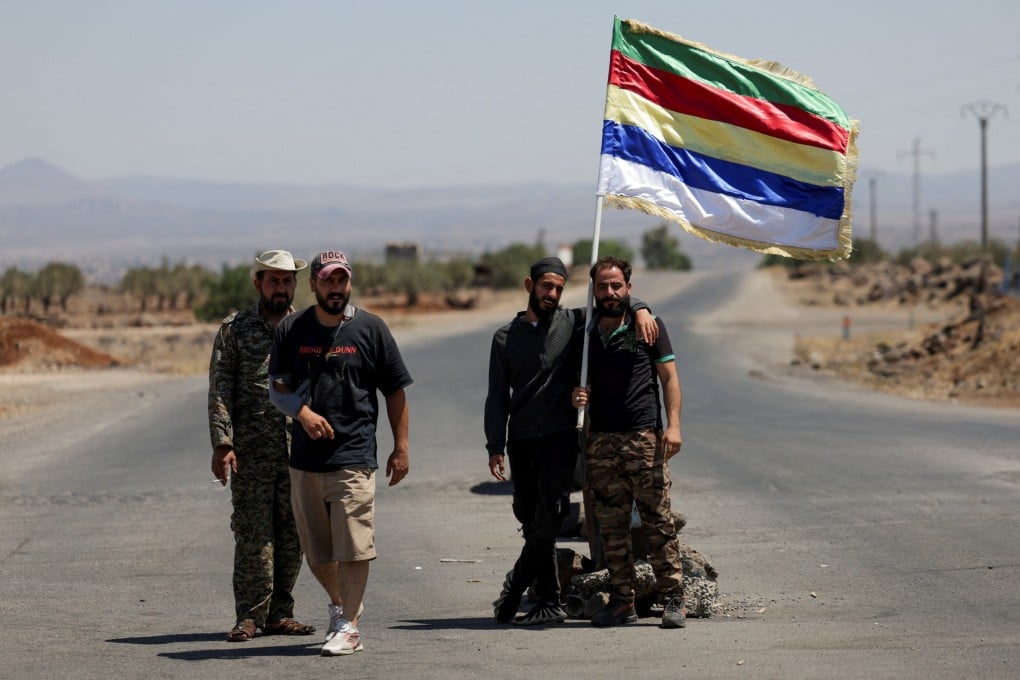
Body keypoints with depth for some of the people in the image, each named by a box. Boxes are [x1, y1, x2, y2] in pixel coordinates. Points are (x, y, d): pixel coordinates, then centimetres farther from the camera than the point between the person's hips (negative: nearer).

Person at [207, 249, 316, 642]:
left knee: (291, 536, 5)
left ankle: (280, 614, 13)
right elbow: (220, 390, -2)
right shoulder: (234, 329, 3)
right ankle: (250, 617, 2)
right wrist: (222, 443, -12)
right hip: (251, 451, -3)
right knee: (253, 536, -4)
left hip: (298, 450, 3)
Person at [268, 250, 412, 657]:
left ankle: (349, 626, -1)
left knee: (352, 547, -9)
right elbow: (277, 388, 8)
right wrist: (302, 411, -12)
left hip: (354, 458, -3)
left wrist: (401, 447, 2)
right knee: (315, 551, 11)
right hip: (305, 458, 3)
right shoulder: (291, 330, 6)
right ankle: (340, 604, 35)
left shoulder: (370, 329, 1)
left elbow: (395, 391, 5)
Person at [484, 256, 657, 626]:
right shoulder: (505, 337, 10)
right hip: (521, 441, 2)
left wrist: (641, 309, -13)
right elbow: (497, 397, 8)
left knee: (551, 511, -15)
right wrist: (495, 446, 0)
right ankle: (549, 602, 6)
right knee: (528, 516, 1)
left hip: (559, 437, -2)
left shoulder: (572, 323, 6)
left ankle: (515, 587, -4)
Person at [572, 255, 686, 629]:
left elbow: (669, 377, 3)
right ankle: (622, 601, 9)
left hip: (644, 439, -4)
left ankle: (672, 599, -4)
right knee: (612, 525, 4)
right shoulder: (586, 333, 14)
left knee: (658, 521, -6)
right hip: (601, 441, 4)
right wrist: (578, 396, -2)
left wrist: (673, 425, -8)